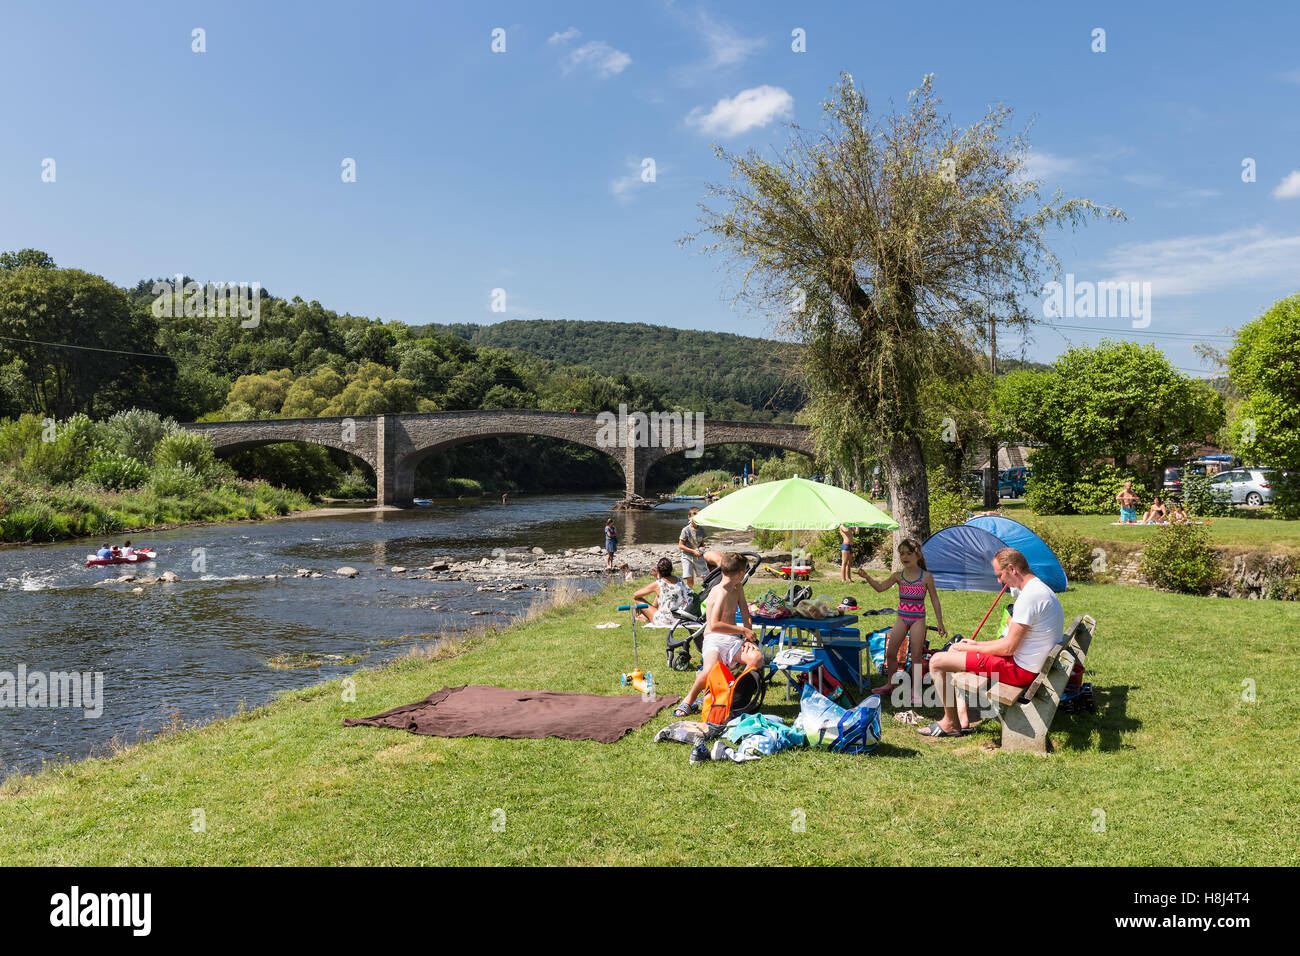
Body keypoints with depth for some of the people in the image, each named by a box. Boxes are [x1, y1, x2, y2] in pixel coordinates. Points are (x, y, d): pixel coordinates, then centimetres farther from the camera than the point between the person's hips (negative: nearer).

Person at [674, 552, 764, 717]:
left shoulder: (738, 588, 11)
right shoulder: (721, 593, -17)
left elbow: (745, 615, 16)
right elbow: (714, 625, -27)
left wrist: (748, 637, -3)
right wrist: (743, 630, -17)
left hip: (732, 640, 7)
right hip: (714, 639, -7)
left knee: (757, 658, -24)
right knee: (710, 671, -35)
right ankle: (689, 701, -6)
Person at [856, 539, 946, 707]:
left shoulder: (926, 577, -5)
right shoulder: (898, 576, 3)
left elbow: (935, 600, 0)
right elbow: (881, 587, -2)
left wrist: (940, 623, -3)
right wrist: (867, 577, -19)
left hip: (918, 619, -4)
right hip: (902, 617, 4)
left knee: (916, 655, -3)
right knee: (890, 652, 5)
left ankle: (916, 692, 5)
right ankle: (890, 684, 23)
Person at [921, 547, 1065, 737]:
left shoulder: (1030, 596, -23)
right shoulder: (1042, 589, 11)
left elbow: (1008, 648, -21)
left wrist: (970, 648, -7)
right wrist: (976, 644, 12)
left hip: (1020, 670, -11)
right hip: (1032, 666, 11)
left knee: (937, 661, -9)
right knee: (953, 652, 22)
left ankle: (950, 723, 7)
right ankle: (962, 717, 17)